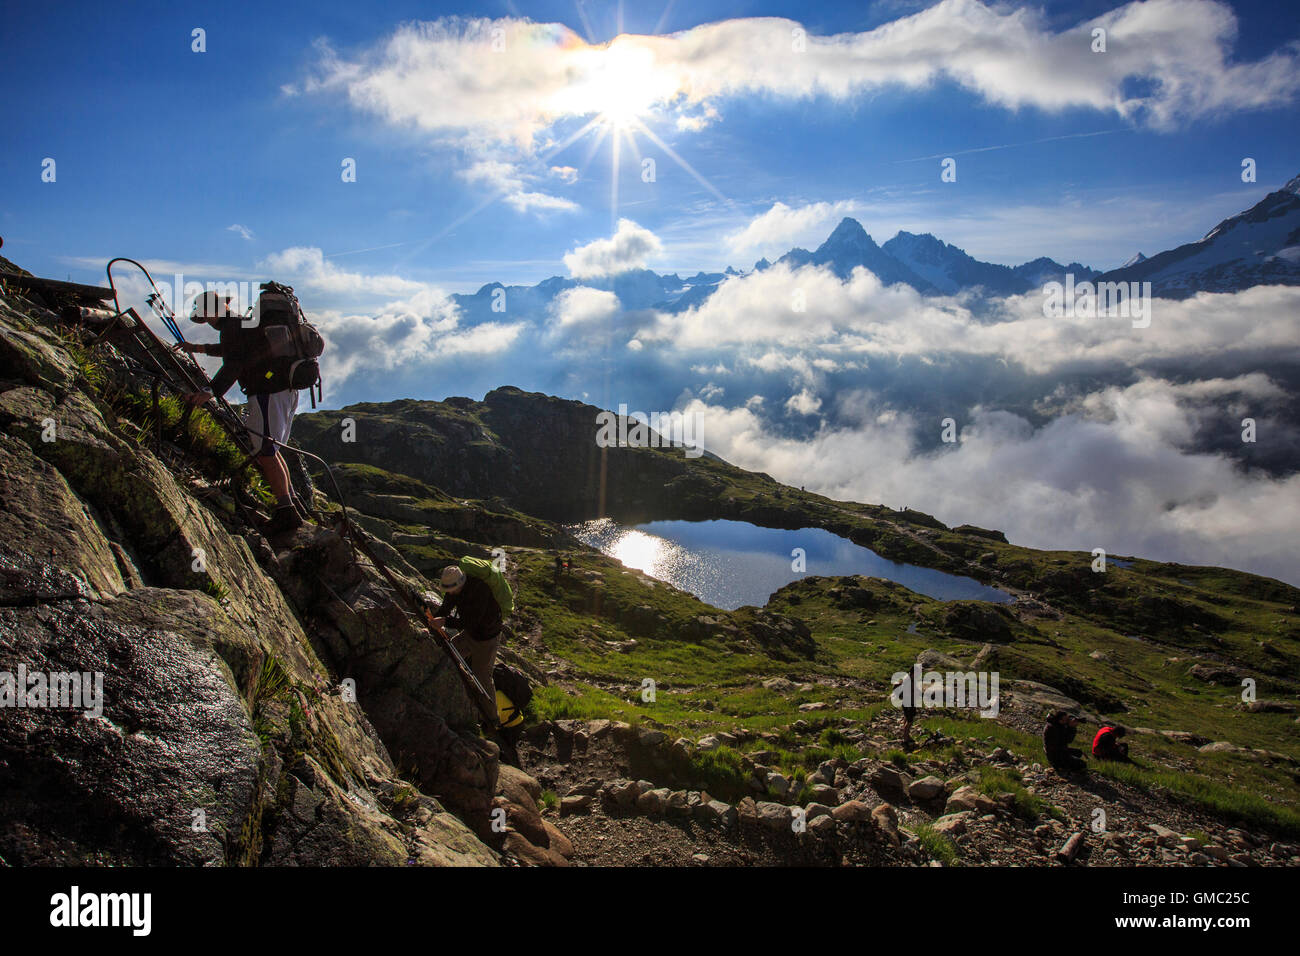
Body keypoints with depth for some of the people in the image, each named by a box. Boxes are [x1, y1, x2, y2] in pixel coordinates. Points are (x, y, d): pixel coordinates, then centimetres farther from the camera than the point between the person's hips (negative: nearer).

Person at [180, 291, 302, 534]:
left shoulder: (232, 326, -8)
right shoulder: (247, 320, 23)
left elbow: (233, 365, -24)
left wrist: (210, 392, -34)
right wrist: (201, 348, 52)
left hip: (268, 393, -10)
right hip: (287, 390, 10)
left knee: (264, 452, -11)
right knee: (270, 448, 18)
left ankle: (286, 512, -17)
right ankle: (288, 500, 23)